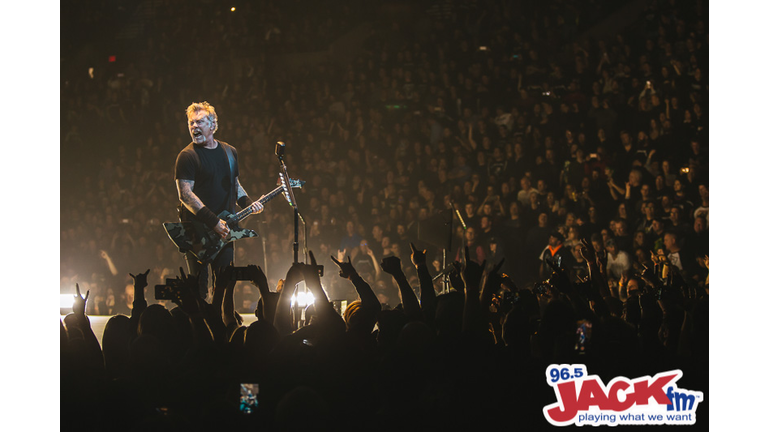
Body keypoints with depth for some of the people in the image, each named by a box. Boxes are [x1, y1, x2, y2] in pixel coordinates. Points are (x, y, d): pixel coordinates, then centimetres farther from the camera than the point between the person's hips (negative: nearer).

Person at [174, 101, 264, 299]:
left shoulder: (230, 152, 12)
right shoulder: (187, 156, -8)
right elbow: (185, 194, -15)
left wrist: (248, 203, 3)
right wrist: (213, 222, -21)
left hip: (224, 230, 6)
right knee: (199, 286, -3)